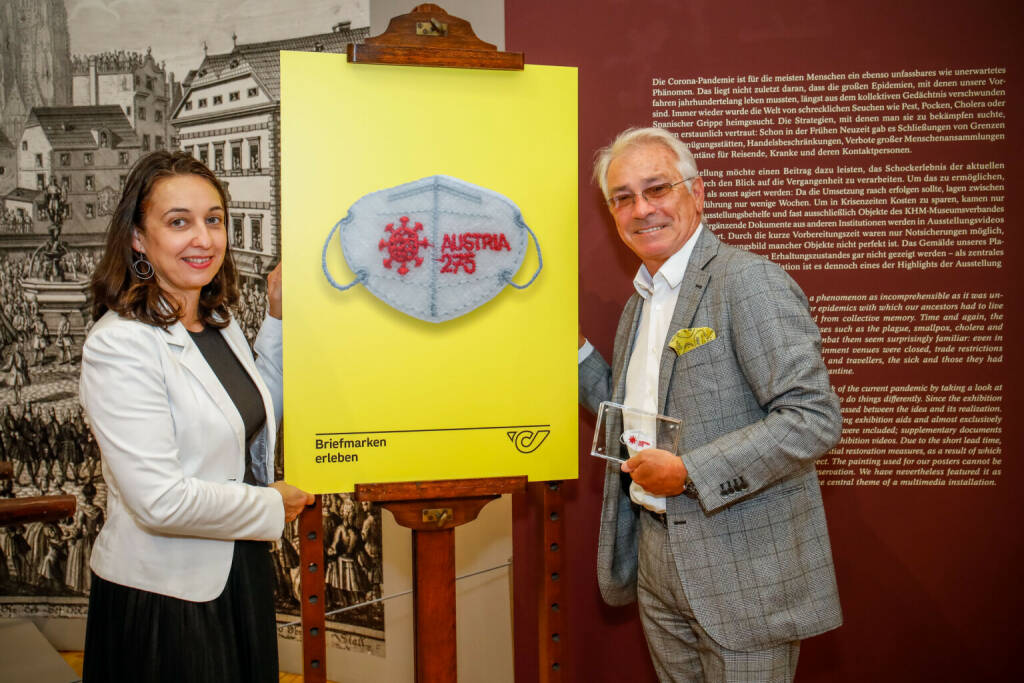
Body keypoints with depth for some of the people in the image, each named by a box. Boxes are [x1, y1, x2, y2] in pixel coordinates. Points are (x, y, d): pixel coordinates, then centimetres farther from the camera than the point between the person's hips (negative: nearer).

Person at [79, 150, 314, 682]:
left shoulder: (218, 322, 4)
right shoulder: (119, 344, -21)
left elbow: (256, 421, 16)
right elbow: (160, 500, -27)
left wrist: (279, 321, 7)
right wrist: (273, 507, -13)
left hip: (242, 573, 8)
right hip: (163, 596, -8)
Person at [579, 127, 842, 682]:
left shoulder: (749, 281, -15)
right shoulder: (641, 300, 12)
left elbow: (814, 418, -22)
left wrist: (689, 471, -23)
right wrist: (573, 346, 9)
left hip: (744, 571, -7)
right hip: (657, 560, 8)